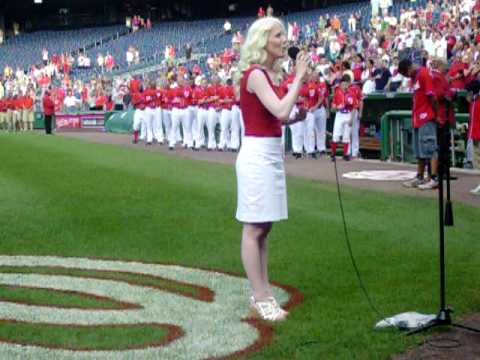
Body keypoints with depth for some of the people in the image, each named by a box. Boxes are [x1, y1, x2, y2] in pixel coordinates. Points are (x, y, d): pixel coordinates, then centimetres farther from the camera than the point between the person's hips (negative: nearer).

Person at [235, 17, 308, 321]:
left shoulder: (271, 74, 13)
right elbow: (281, 110, -26)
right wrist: (299, 78, -17)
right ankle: (260, 299, 2)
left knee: (264, 228, 12)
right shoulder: (255, 74, -14)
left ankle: (263, 293, 18)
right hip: (258, 154, -10)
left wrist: (295, 119, 5)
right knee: (254, 228, -3)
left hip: (272, 153, 10)